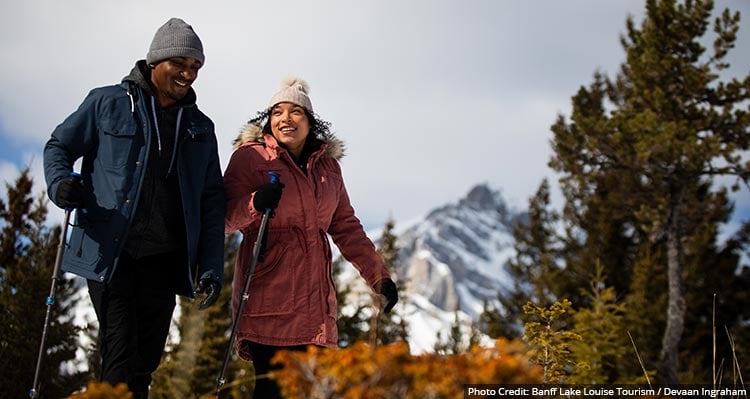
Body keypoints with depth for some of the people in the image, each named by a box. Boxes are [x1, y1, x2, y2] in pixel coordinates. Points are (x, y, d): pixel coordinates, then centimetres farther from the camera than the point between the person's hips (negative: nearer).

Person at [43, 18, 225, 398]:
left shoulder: (200, 127, 15)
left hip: (164, 260, 4)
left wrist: (211, 267, 5)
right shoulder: (107, 103, 4)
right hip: (110, 253, -3)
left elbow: (211, 201, 13)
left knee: (145, 361, 5)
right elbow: (59, 145, 12)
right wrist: (60, 182, -11)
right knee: (120, 359, -11)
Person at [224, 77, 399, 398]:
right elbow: (224, 219, -5)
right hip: (268, 292, -4)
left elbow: (345, 226, 20)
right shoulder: (250, 156, 1)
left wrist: (379, 276, 15)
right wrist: (255, 204, -25)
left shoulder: (327, 165, 16)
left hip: (314, 295, 5)